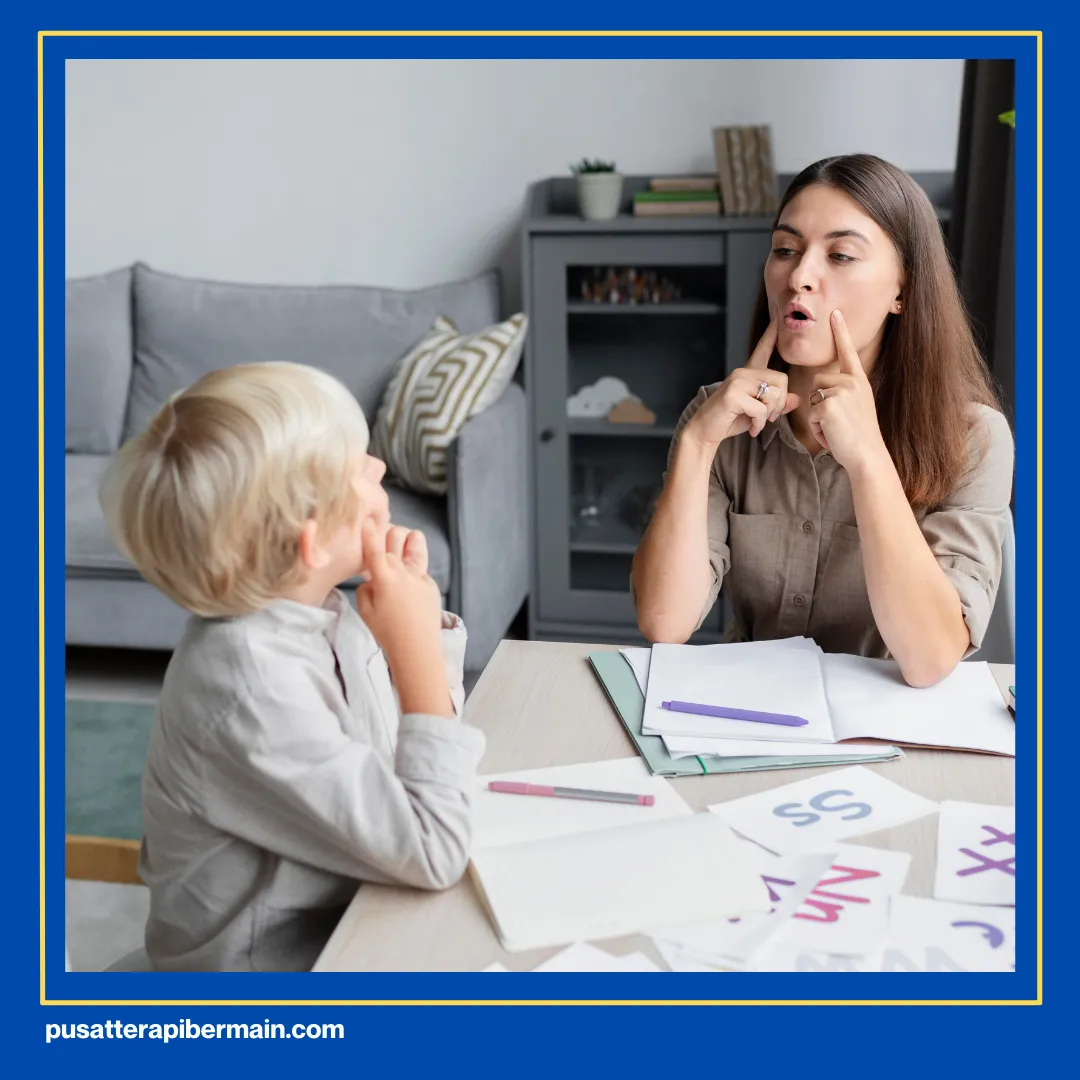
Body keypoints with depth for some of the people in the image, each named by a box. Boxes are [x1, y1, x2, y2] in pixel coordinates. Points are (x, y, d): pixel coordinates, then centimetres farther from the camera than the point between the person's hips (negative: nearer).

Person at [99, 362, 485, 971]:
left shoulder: (310, 608, -8)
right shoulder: (250, 686, -31)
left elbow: (419, 729, 7)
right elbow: (434, 854, -29)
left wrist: (420, 612, -9)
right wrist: (414, 646, -26)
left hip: (339, 914, 7)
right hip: (275, 960, -6)